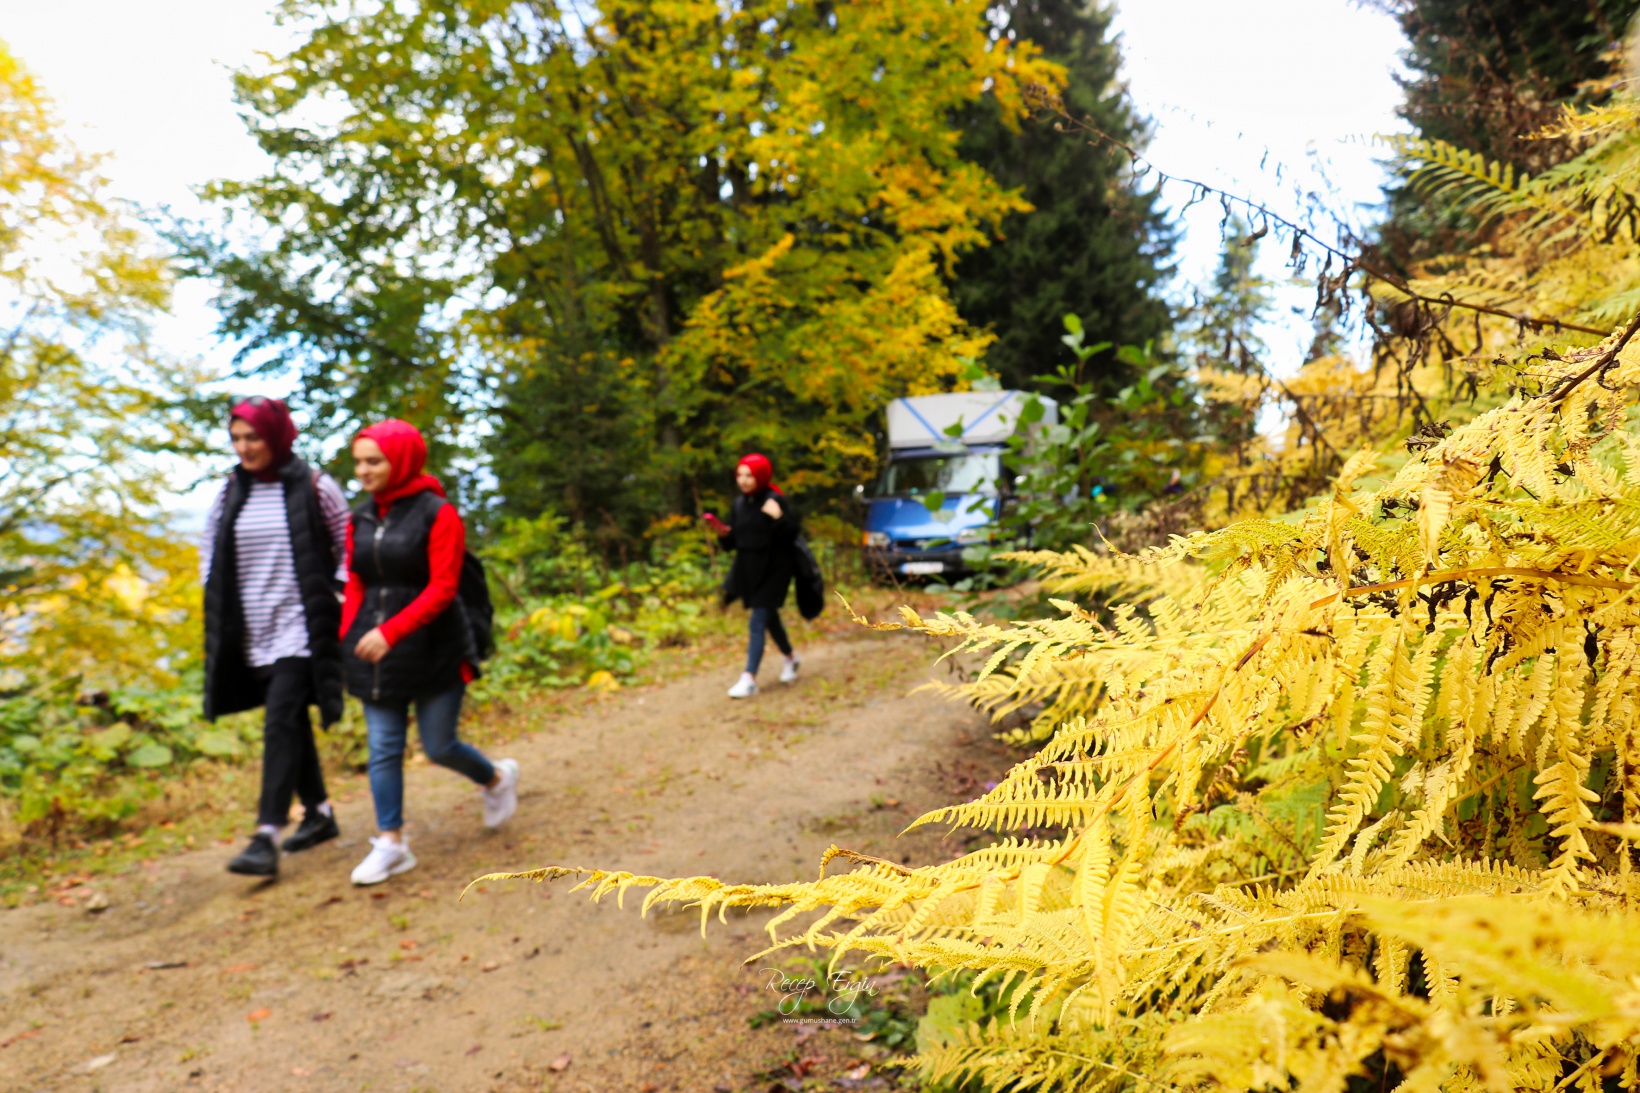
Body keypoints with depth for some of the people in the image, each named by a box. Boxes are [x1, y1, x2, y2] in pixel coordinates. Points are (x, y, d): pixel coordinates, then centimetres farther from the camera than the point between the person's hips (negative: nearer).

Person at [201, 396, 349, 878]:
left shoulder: (314, 487, -7)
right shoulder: (230, 492, 8)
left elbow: (349, 546, 2)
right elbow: (210, 550, 21)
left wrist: (336, 600, -5)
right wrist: (217, 603, 10)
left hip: (300, 628, -5)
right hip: (252, 634, 6)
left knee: (281, 721, -13)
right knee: (290, 720, 13)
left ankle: (266, 837, -14)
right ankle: (319, 812, 26)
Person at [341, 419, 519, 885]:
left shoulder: (437, 513, -11)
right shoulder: (361, 518, 7)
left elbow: (442, 588, -17)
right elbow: (355, 585, 13)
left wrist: (392, 631, -26)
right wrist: (347, 638, 2)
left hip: (433, 648, -5)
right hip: (375, 650, 5)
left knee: (438, 746, 3)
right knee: (383, 748, 4)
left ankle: (497, 778, 33)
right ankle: (391, 843, 15)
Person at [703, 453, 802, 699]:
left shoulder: (776, 501, -14)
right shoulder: (739, 504, 5)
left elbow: (792, 534, -18)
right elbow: (733, 542, 9)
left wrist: (778, 517, -32)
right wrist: (722, 532, -10)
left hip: (772, 570, -7)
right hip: (748, 569, 7)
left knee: (758, 623, -11)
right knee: (769, 619, 21)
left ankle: (749, 679, -10)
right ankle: (791, 659, 43)